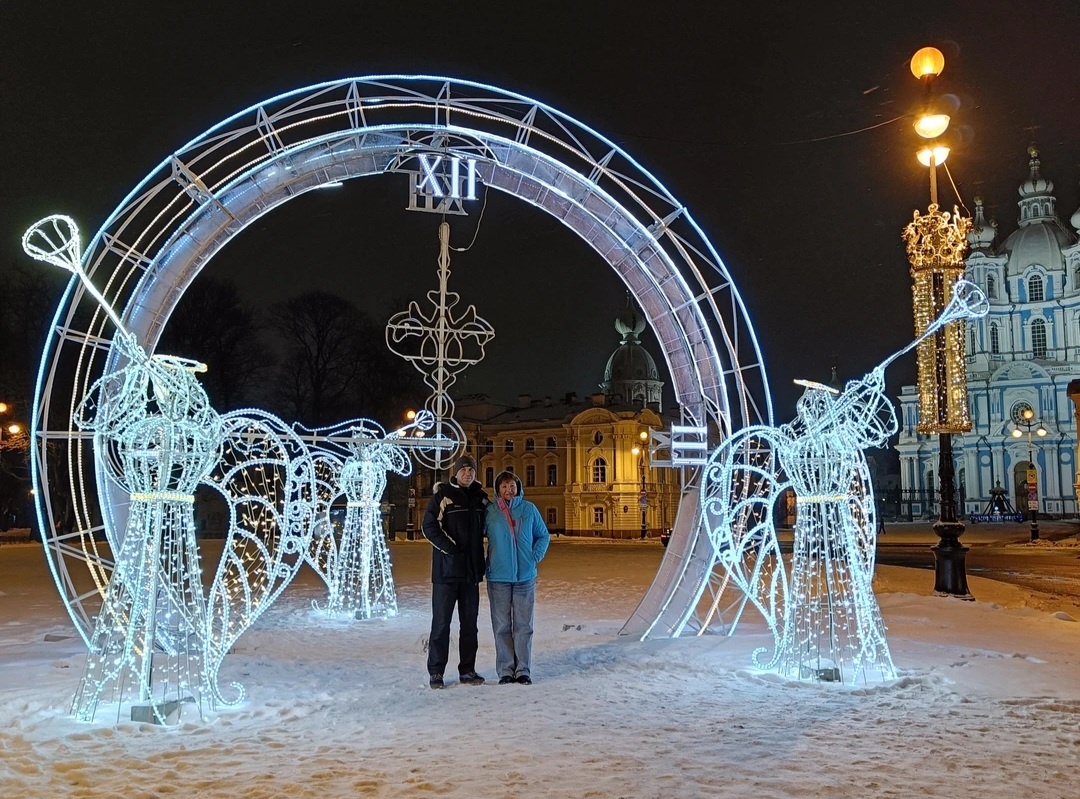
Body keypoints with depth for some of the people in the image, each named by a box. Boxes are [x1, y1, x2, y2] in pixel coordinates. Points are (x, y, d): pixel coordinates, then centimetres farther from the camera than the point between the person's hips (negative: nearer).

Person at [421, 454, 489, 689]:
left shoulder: (480, 498, 10)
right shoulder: (443, 496, -5)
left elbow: (486, 526, 22)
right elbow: (428, 527, -11)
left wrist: (481, 561, 11)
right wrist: (451, 549, -15)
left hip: (471, 572, 5)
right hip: (446, 570, -5)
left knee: (469, 623, 10)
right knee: (441, 623, 0)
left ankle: (467, 670, 19)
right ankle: (436, 672, 8)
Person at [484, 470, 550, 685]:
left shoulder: (529, 509, 4)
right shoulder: (489, 511, 0)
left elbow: (543, 536, 13)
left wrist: (536, 556, 1)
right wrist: (483, 563, -2)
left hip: (525, 576, 1)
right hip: (498, 577, -1)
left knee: (524, 625, 5)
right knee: (502, 626, 4)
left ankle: (523, 669, 12)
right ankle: (505, 670, 12)